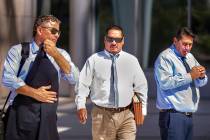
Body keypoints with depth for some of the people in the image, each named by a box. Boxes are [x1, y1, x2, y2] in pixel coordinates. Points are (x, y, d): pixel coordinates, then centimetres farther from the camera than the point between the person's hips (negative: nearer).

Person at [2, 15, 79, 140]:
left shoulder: (60, 54, 10)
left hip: (48, 116, 2)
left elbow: (74, 79, -4)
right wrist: (34, 93, -14)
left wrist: (55, 54, -14)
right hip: (22, 114, -2)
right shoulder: (19, 51, 2)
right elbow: (8, 78, -8)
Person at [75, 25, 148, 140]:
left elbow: (141, 86, 15)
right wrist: (81, 106, -6)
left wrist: (142, 109, 13)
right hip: (102, 114, -1)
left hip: (126, 115, 1)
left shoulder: (131, 60, 9)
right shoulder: (94, 60, 2)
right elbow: (83, 84, 3)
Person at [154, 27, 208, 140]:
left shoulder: (190, 57, 19)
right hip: (173, 115, -8)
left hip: (189, 115, 8)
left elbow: (201, 83, 22)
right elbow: (165, 82, -21)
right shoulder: (165, 57, -6)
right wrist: (190, 76, -19)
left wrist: (201, 76, -3)